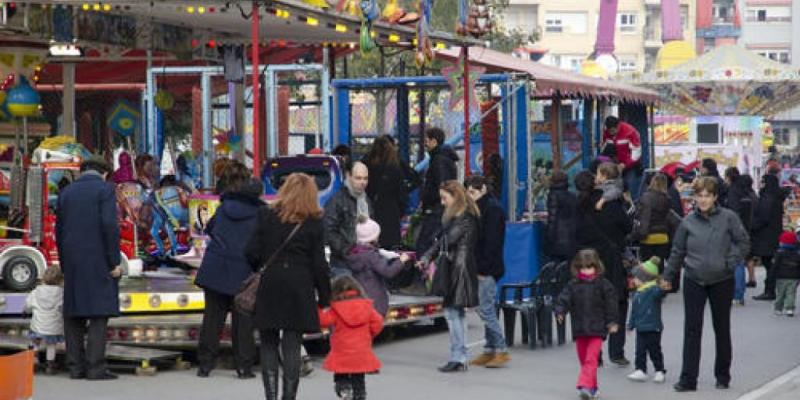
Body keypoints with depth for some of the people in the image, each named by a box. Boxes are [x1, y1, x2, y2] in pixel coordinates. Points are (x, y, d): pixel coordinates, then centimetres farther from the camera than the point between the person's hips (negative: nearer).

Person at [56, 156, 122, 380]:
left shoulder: (66, 192, 13)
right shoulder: (105, 189, -4)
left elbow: (59, 231, 13)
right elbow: (109, 226, -14)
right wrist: (115, 262, -10)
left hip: (73, 262, 5)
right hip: (98, 261, -5)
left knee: (74, 315, 7)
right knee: (99, 312, -5)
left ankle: (76, 367, 6)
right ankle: (95, 368, -11)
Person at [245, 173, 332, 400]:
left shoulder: (266, 215, 1)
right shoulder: (314, 222, -1)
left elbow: (251, 253, -1)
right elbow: (318, 264, -1)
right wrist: (324, 297, 7)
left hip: (268, 287, 1)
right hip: (299, 289, -1)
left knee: (269, 345, 9)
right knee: (292, 346, 4)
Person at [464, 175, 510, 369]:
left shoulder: (492, 209, -12)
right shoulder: (482, 208, 17)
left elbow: (492, 242, -18)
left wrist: (482, 268, -19)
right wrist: (478, 267, 13)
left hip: (488, 270, -10)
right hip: (482, 269, 10)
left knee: (485, 309, -10)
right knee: (486, 310, 11)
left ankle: (501, 351, -6)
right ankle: (490, 351, 14)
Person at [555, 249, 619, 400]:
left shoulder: (603, 285, -2)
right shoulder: (573, 285, 4)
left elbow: (611, 304, 0)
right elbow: (564, 299, -2)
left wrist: (613, 322, -4)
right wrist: (560, 311, -21)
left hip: (597, 329, -4)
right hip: (579, 329, 4)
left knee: (591, 359, -14)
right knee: (583, 360, 12)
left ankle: (585, 385, -23)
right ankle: (592, 387, 25)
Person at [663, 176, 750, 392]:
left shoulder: (728, 217, -6)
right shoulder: (688, 221, -1)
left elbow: (743, 243, 1)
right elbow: (677, 251, 9)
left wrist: (730, 262, -11)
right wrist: (667, 276, 15)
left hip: (722, 281, -1)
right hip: (693, 281, 1)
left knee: (722, 329, 11)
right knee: (692, 330, -2)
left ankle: (723, 376, 23)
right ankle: (688, 379, 0)